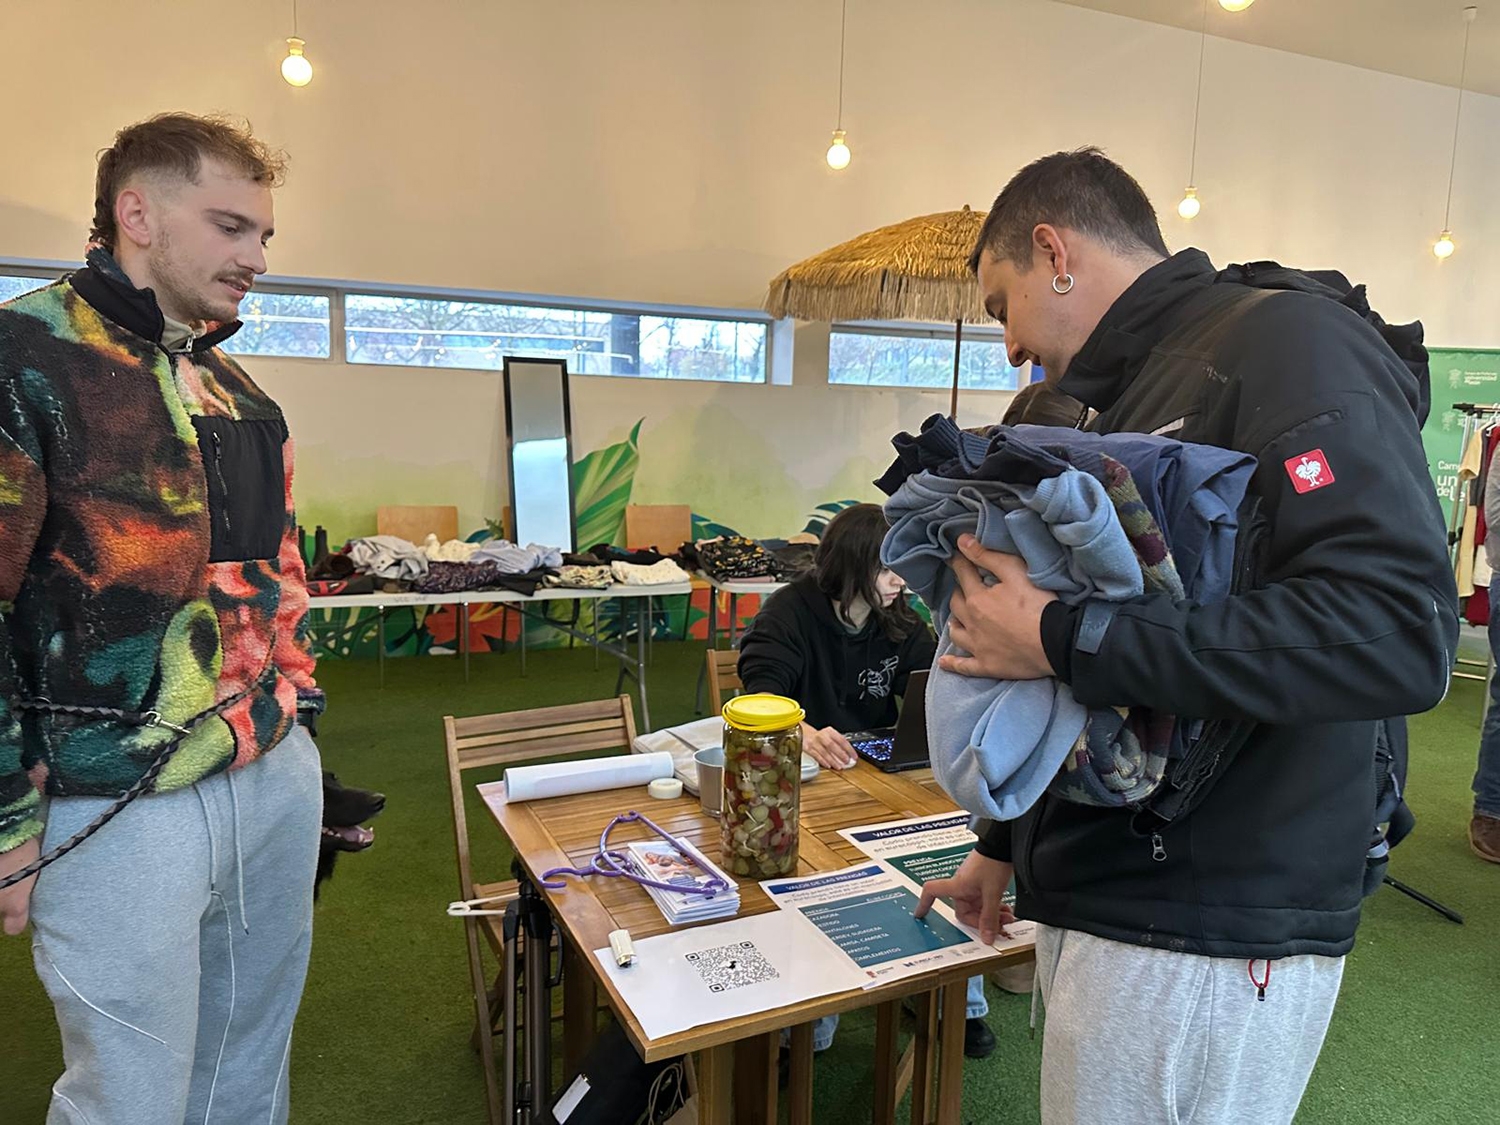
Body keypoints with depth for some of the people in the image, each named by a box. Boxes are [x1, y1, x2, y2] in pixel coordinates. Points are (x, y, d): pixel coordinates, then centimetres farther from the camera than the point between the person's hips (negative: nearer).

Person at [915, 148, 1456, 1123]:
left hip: (1208, 939, -8)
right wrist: (1003, 846, 24)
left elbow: (1400, 629, -25)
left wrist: (1063, 639, -23)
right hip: (1100, 908, 8)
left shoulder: (1287, 342, -11)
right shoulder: (1136, 399, 15)